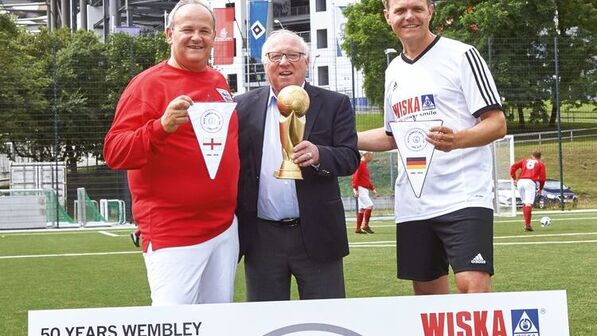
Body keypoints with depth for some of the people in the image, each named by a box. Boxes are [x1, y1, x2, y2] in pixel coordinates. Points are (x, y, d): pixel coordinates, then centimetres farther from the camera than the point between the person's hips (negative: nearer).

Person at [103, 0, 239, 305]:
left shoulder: (219, 82, 13)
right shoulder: (149, 83, -8)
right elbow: (114, 153, -15)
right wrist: (162, 126, -30)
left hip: (225, 227, 7)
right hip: (173, 233, -7)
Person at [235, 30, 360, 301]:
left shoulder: (334, 105, 4)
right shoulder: (244, 107, 9)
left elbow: (350, 158, -3)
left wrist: (318, 155, -24)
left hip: (315, 235, -1)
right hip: (261, 238, 2)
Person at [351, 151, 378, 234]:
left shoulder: (365, 165, 21)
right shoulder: (359, 164, -9)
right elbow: (355, 177, -17)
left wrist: (372, 189, 21)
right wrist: (355, 189, -24)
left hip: (365, 190, 10)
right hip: (360, 189, -10)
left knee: (362, 209, 8)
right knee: (369, 205, -16)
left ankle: (358, 228, 9)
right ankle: (365, 225, -12)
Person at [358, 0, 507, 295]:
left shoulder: (461, 55, -4)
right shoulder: (394, 71, 15)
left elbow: (497, 124, -8)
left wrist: (457, 139, -27)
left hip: (464, 198, -6)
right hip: (412, 205, 7)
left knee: (473, 286, -19)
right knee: (427, 293, 9)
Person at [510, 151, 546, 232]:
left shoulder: (524, 161, 25)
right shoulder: (540, 164, 18)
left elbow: (513, 167, 11)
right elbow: (542, 178, 8)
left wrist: (514, 179, 15)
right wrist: (540, 189, 18)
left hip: (520, 181, 3)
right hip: (530, 182, -3)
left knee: (524, 203, 17)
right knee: (529, 204, -11)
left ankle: (526, 223, 15)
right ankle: (527, 225, -20)